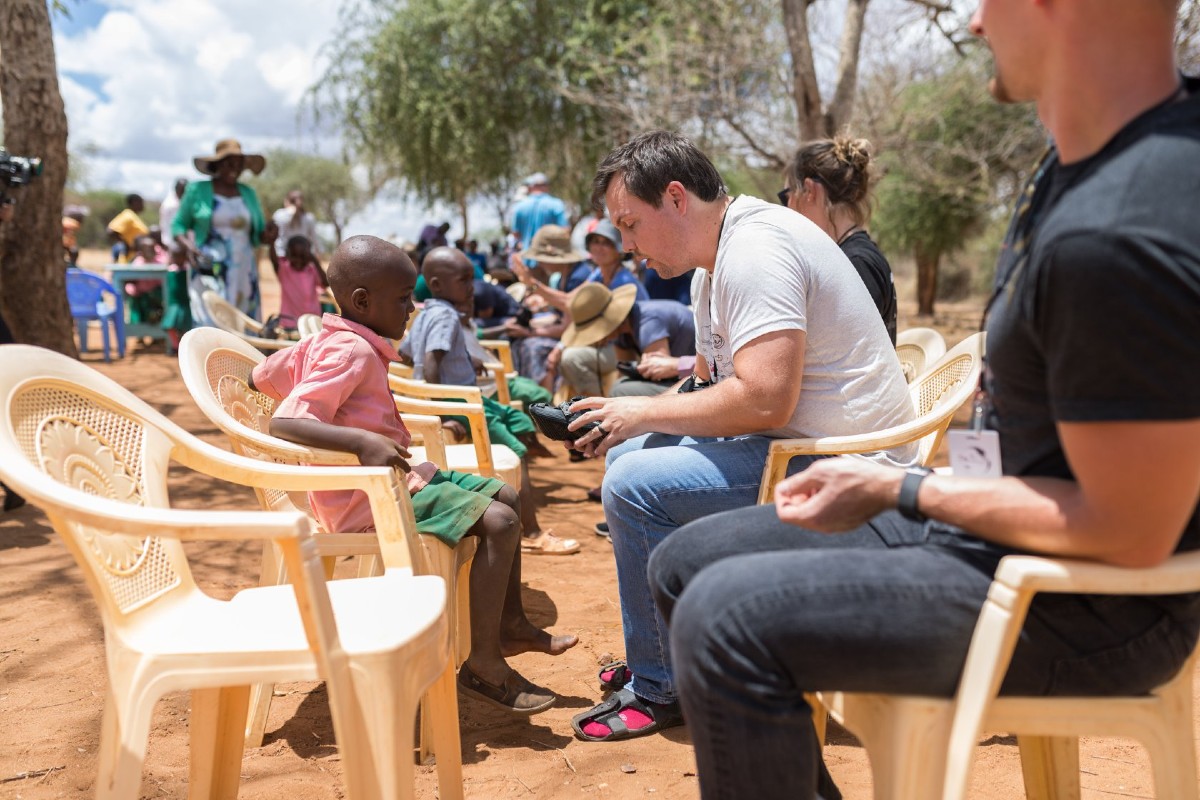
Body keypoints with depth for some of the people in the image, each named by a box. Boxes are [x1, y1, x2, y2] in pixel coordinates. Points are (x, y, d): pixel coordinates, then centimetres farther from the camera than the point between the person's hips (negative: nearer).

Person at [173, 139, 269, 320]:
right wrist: (186, 243, -13)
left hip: (244, 273, 3)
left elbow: (260, 233, 17)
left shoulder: (249, 193, 14)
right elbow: (178, 224, 8)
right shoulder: (197, 190, 5)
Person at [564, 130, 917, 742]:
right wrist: (627, 419, 5)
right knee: (631, 452, 14)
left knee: (634, 486, -20)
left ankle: (659, 689, -1)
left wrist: (645, 412, -15)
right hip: (795, 445, 11)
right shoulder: (714, 263, 15)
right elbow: (712, 382, 21)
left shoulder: (754, 250, -19)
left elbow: (764, 399, -28)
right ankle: (659, 657, 23)